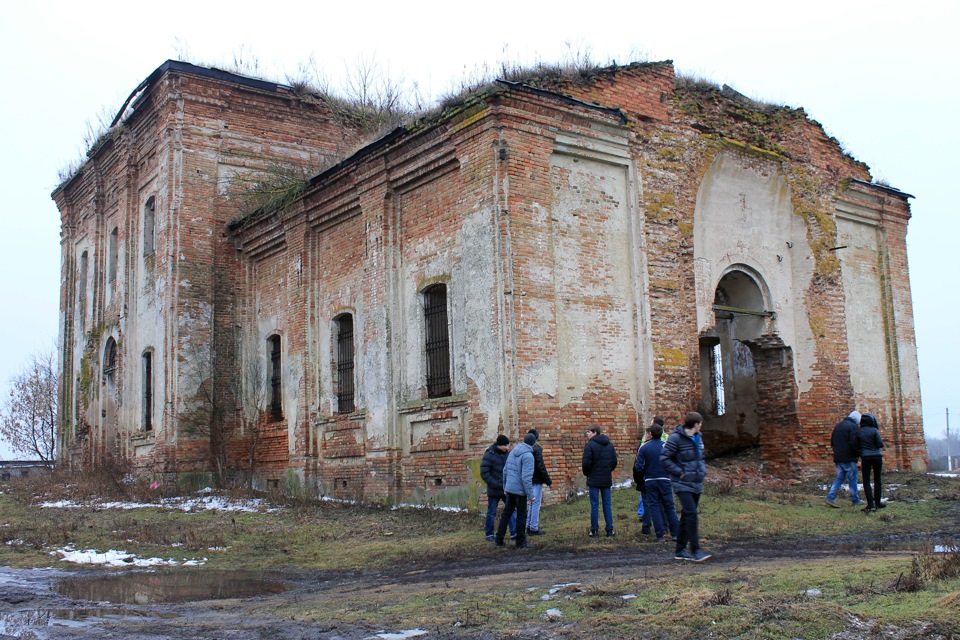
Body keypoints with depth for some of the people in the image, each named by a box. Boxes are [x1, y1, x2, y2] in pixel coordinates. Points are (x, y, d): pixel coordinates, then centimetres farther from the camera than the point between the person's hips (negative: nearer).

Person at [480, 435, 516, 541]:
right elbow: (484, 473, -15)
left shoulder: (508, 454, 5)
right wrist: (497, 485, -18)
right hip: (494, 490, -4)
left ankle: (514, 533, 5)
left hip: (507, 489, 5)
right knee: (491, 513, 6)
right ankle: (489, 534, 17)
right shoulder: (489, 455, -12)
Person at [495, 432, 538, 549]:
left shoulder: (513, 452, 9)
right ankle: (521, 542, 11)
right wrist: (530, 494, -17)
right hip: (520, 490, -7)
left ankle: (499, 539, 19)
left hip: (509, 488, 7)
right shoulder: (528, 456, -16)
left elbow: (505, 470, 15)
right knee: (521, 515, 4)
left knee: (506, 513, 15)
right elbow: (526, 477, -21)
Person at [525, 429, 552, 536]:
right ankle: (534, 528, 1)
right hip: (536, 481, -8)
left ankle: (529, 526, 20)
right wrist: (548, 480, -10)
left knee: (532, 503, 17)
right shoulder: (536, 449, -16)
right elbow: (541, 467, -17)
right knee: (536, 503, -2)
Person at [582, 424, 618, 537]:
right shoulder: (609, 444, 8)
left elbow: (586, 462, -14)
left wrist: (586, 473, 3)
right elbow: (614, 461, 9)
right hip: (607, 478, 5)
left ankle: (594, 530, 3)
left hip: (594, 479, -5)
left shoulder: (590, 445, -11)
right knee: (607, 504, 9)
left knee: (594, 505, 1)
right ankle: (610, 530, 7)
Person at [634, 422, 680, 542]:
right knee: (669, 506, 8)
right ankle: (676, 533, 10)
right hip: (665, 480, 0)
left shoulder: (643, 447, -4)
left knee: (654, 507, 5)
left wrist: (642, 475, 12)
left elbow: (638, 467, -7)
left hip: (649, 481, 0)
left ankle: (660, 535, 2)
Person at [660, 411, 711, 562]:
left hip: (696, 484, 8)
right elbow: (664, 459, -14)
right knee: (691, 513, -17)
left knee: (686, 516, 10)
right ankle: (695, 551, -15)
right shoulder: (676, 438, -12)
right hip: (683, 484, -8)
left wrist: (702, 471, 11)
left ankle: (680, 550, 17)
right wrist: (680, 473, -15)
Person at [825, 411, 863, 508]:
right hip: (849, 458, -7)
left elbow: (832, 442, 18)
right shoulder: (853, 426, -11)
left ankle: (830, 497, -2)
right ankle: (856, 500, 12)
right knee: (852, 479, 3)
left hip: (837, 457, 7)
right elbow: (854, 442, -21)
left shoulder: (838, 425, 15)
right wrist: (858, 453, -7)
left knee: (839, 477, 10)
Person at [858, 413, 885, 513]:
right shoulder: (874, 430, -8)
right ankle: (877, 503, 17)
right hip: (876, 456, -1)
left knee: (866, 481, 1)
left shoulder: (859, 432, 1)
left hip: (865, 458, 1)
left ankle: (870, 505, -10)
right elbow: (880, 444, -11)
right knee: (877, 480, 12)